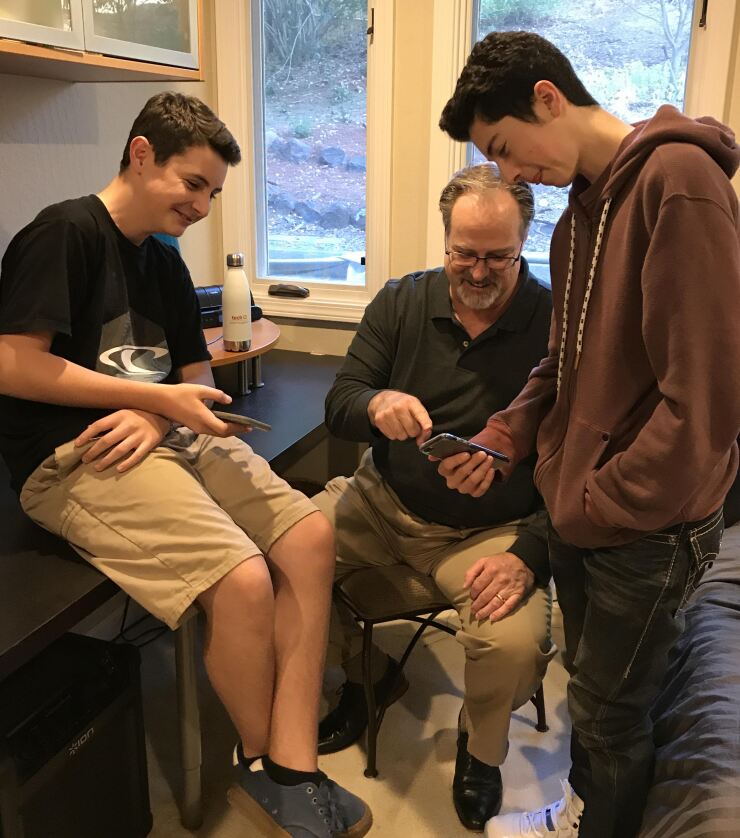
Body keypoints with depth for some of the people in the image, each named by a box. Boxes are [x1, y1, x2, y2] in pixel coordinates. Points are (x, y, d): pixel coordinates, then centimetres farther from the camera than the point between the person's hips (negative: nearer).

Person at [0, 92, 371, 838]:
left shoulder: (165, 263, 17)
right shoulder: (65, 232, -8)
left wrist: (156, 416, -7)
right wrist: (157, 398, -14)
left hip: (164, 439, 8)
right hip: (71, 461, -8)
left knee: (310, 538, -11)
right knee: (243, 578, -25)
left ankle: (290, 774, -9)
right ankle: (262, 766, 4)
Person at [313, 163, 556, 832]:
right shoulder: (403, 302, -1)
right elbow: (338, 405, -4)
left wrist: (529, 555, -24)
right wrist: (376, 404, -29)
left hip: (491, 529, -3)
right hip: (382, 501, 4)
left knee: (517, 646, -28)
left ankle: (482, 748, 13)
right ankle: (366, 671, 17)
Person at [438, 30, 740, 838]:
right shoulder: (582, 202, 10)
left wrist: (604, 502, -15)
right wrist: (504, 437, 2)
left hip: (646, 524, -8)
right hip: (576, 509, 8)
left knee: (609, 710, 11)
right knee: (587, 680, 24)